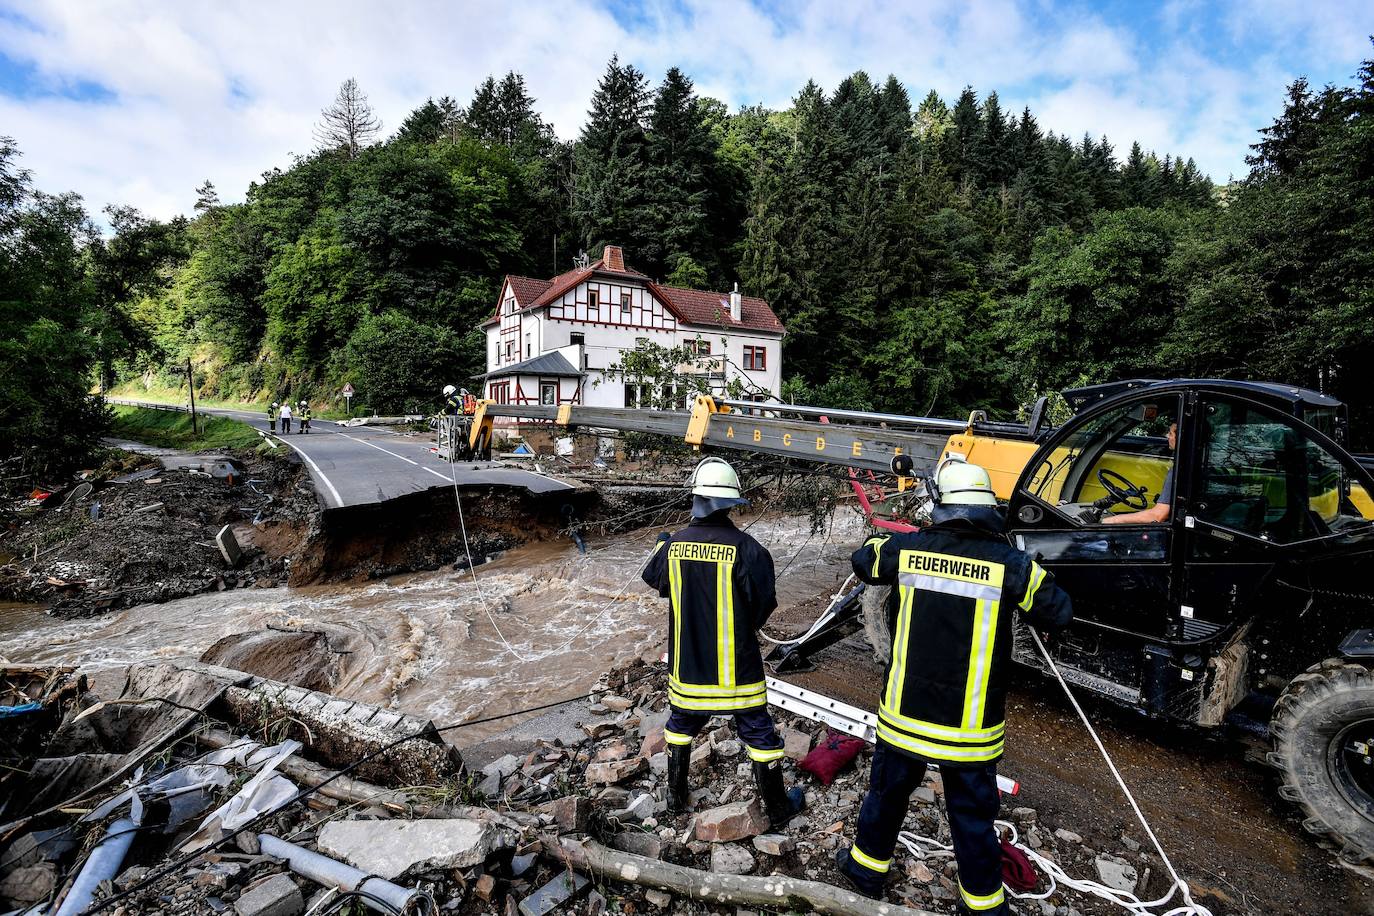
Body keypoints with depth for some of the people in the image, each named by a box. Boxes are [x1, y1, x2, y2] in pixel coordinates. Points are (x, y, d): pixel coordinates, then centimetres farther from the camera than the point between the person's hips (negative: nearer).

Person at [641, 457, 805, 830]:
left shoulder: (673, 544, -9)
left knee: (681, 724, 26)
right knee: (759, 733, 14)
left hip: (686, 664, 4)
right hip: (736, 667, -3)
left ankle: (676, 795, 42)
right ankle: (778, 810, 29)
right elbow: (764, 603, -12)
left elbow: (653, 577, 12)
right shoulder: (746, 548, -21)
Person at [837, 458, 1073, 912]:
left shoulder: (907, 548, -11)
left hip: (905, 714, 1)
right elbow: (1059, 612, -1)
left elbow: (862, 558, 9)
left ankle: (867, 867, 44)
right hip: (971, 727, -1)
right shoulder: (1010, 563, -15)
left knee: (887, 793, 23)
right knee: (973, 816, 18)